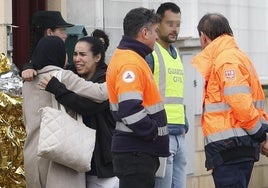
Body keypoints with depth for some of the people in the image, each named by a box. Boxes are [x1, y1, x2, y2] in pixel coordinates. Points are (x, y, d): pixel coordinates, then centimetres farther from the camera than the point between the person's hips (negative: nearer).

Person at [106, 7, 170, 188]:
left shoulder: (129, 58, 16)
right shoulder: (131, 63, -17)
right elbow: (130, 110, -27)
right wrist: (154, 131, -15)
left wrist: (152, 129, 14)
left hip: (139, 151, 10)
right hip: (136, 152, -10)